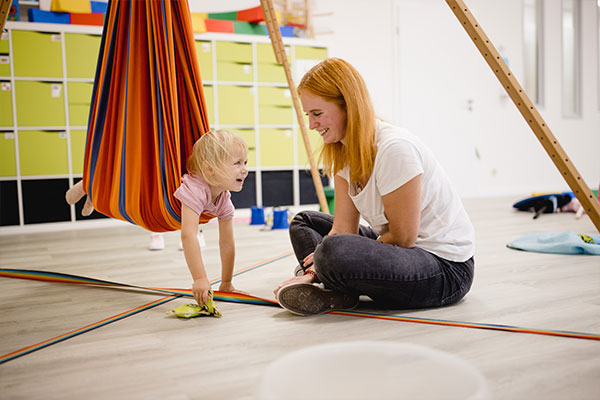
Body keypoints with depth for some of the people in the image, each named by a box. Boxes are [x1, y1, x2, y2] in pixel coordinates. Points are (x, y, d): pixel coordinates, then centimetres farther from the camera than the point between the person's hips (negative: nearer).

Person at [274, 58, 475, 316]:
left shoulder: (395, 148, -24)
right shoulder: (344, 152, 3)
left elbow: (403, 238, -20)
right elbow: (344, 227, 0)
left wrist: (324, 260, -11)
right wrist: (312, 273, -15)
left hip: (446, 267, -9)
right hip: (406, 251, 10)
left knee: (332, 252, -35)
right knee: (303, 222, 13)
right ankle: (327, 286, -9)